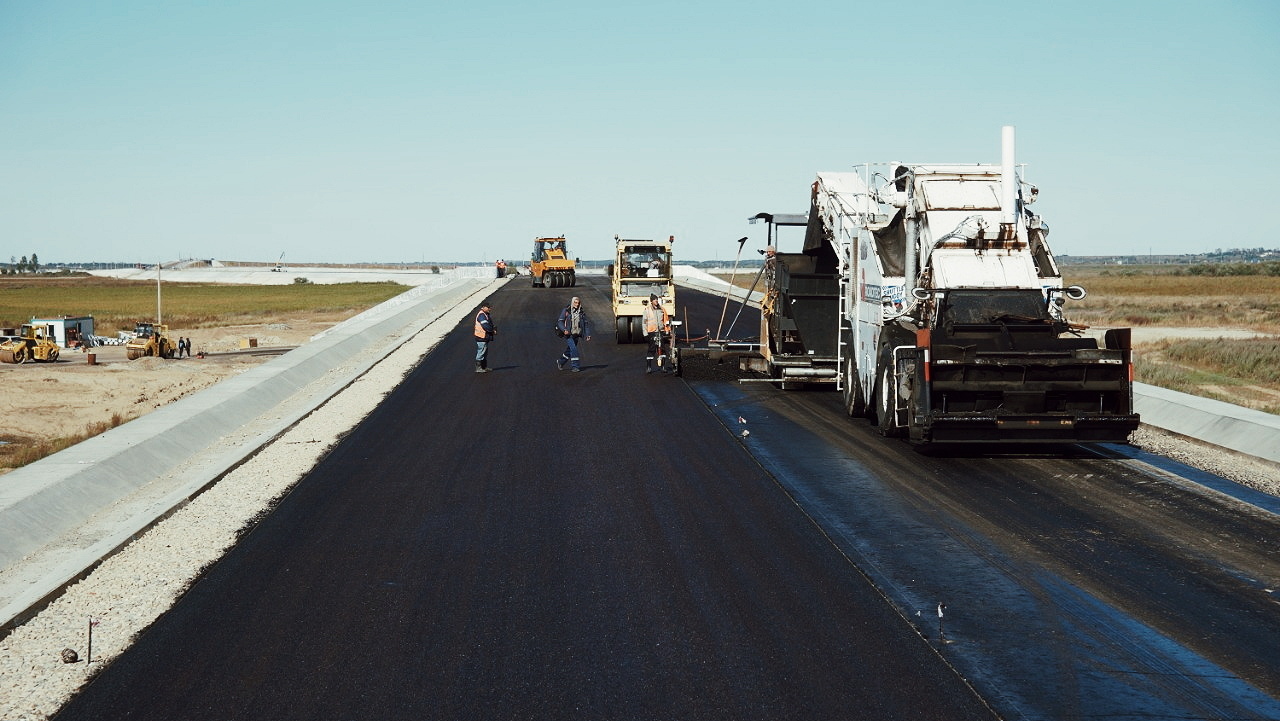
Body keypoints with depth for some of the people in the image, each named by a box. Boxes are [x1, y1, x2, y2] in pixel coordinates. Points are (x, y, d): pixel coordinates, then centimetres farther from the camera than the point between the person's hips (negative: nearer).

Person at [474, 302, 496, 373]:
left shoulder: (487, 315, 16)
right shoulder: (481, 315, -17)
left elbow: (490, 324, 21)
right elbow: (485, 326, -25)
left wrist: (494, 328, 0)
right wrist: (493, 331, -14)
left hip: (485, 337, 11)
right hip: (481, 337, -11)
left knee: (485, 353, 17)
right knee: (481, 353, -8)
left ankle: (484, 367, 25)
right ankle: (478, 368, -5)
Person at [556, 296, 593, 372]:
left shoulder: (581, 312, 7)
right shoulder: (566, 311, -4)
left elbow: (586, 323, 10)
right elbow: (560, 322, -6)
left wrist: (587, 334, -1)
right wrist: (564, 330, -24)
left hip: (576, 335, 5)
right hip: (568, 334, -5)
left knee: (569, 350, 12)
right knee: (573, 349, -18)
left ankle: (560, 361, 36)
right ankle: (575, 366, -12)